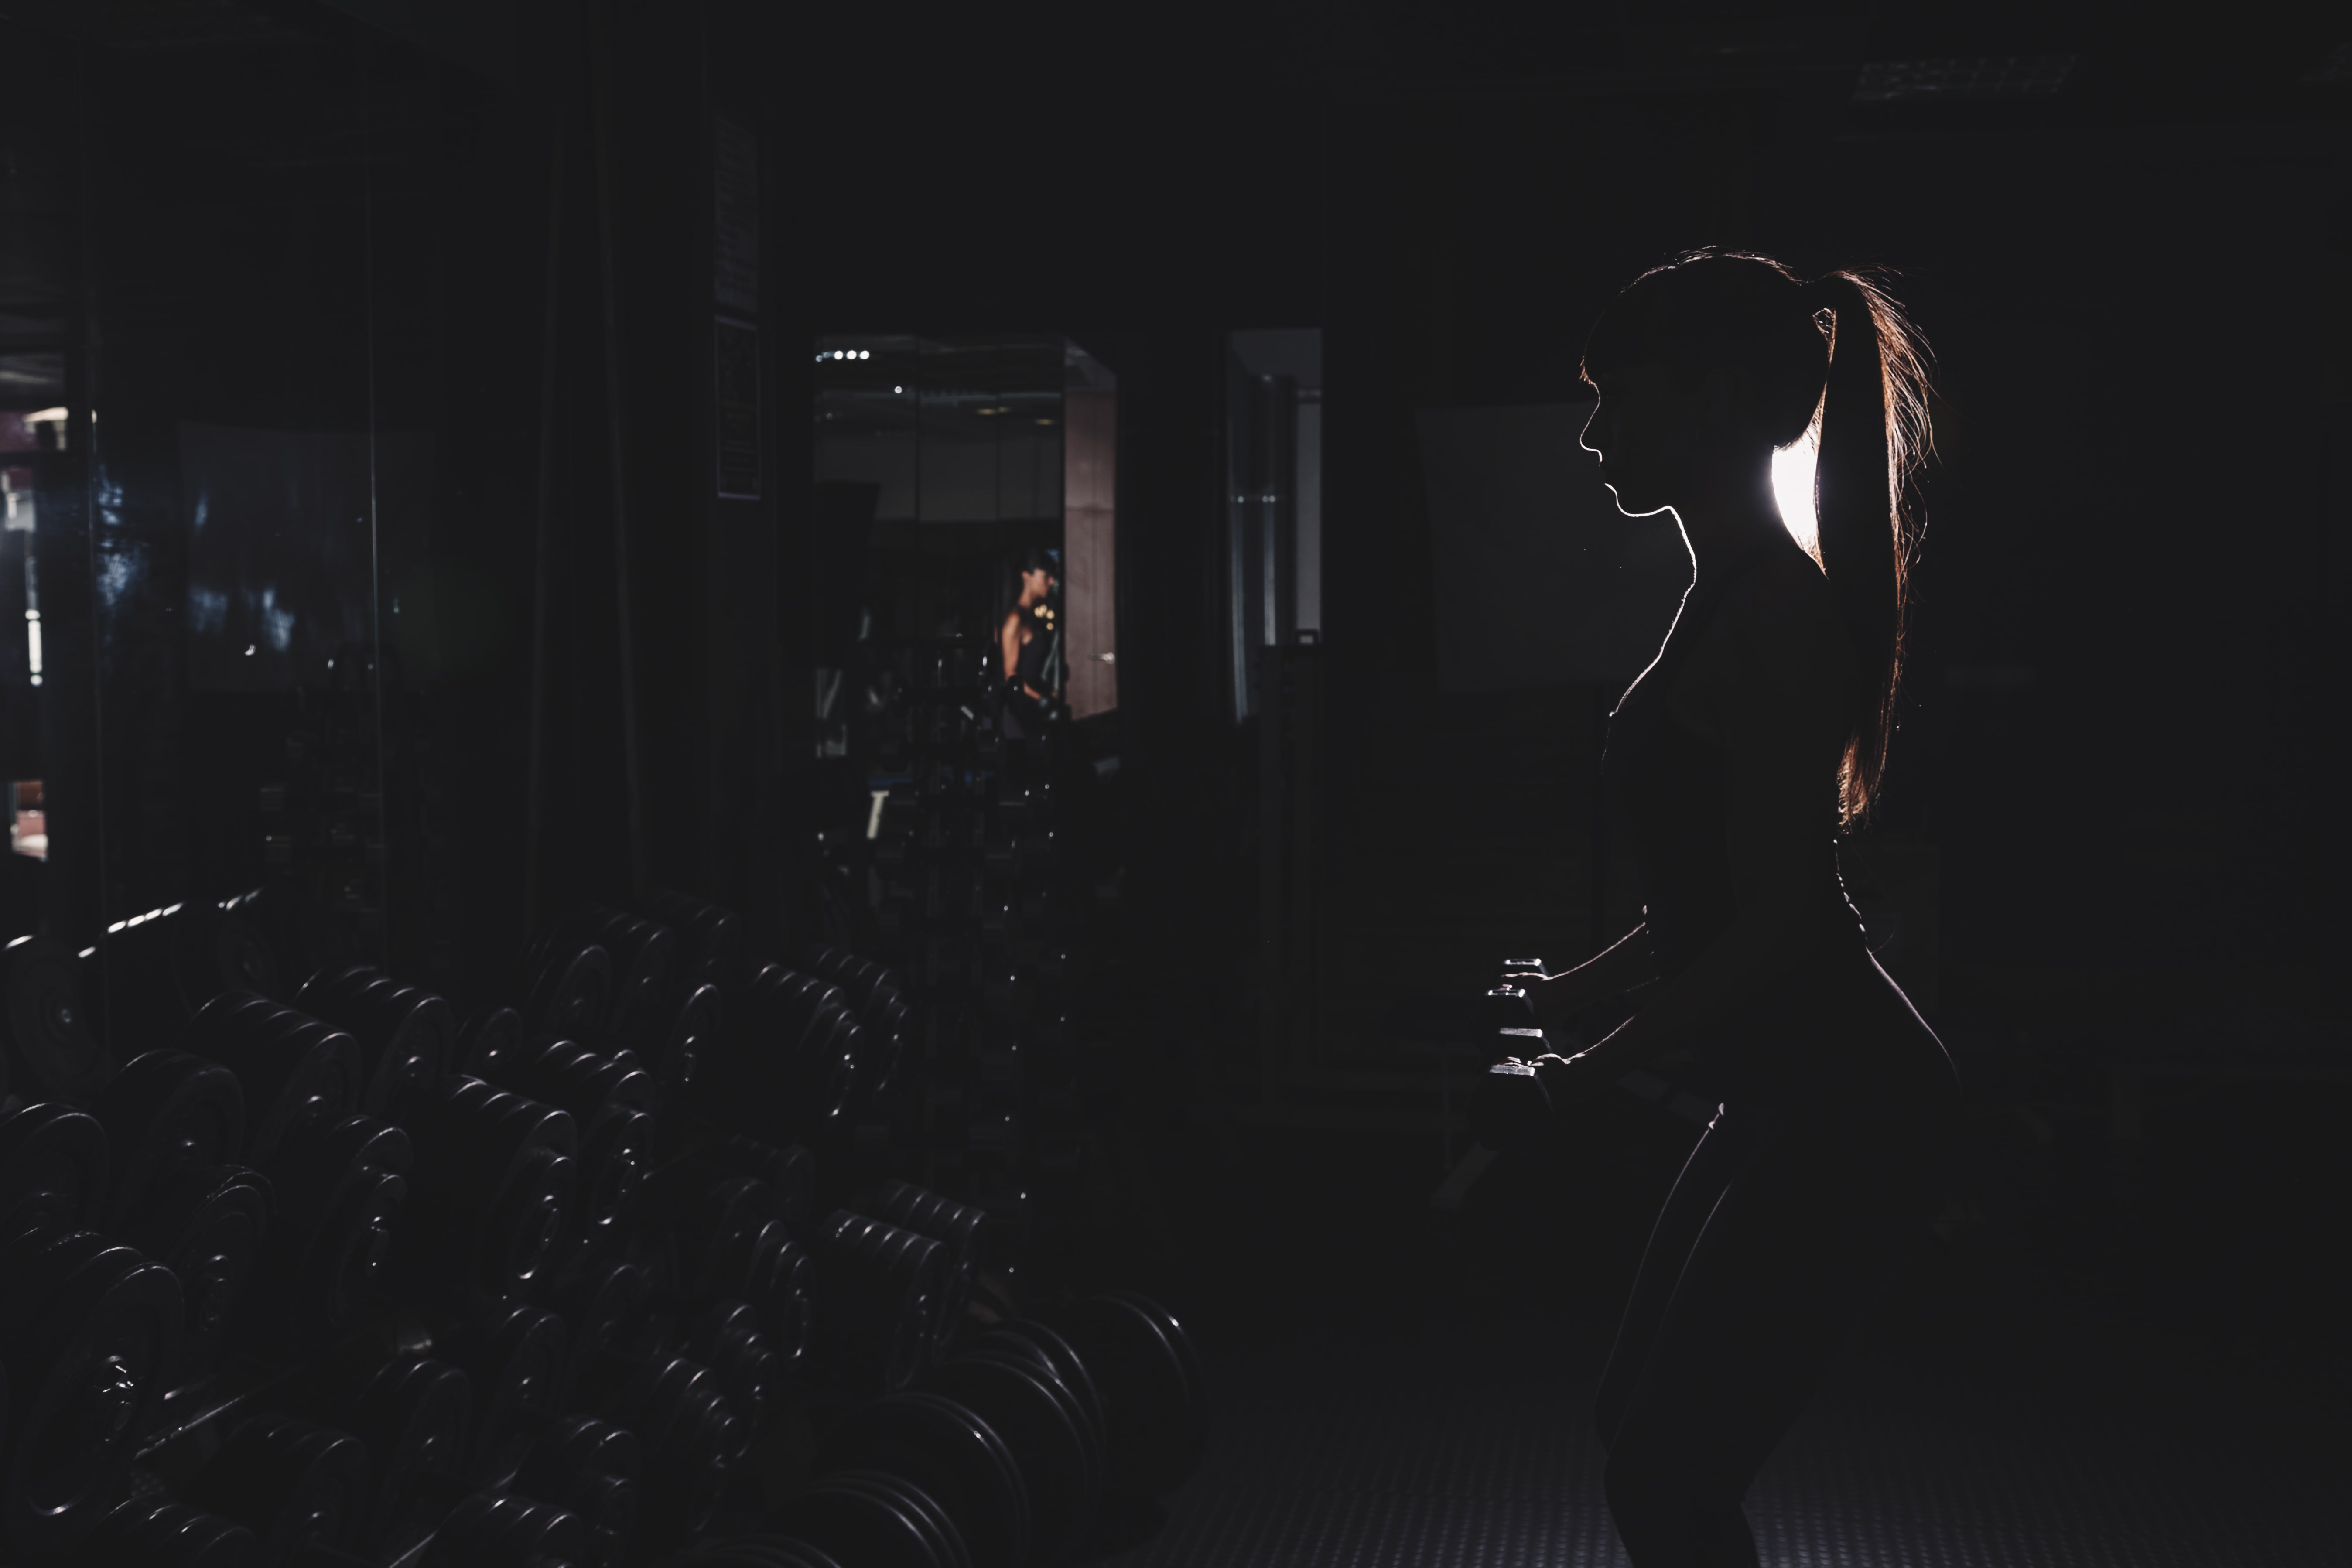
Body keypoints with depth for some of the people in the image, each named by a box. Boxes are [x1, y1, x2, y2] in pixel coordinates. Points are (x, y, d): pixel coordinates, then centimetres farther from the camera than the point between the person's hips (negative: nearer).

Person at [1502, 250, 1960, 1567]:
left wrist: (1601, 1066, -13)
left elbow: (1779, 922, -21)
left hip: (1842, 1111, -10)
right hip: (1803, 1098, 10)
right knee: (1645, 1432, 18)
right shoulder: (1737, 594, 12)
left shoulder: (1773, 616, -19)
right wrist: (1582, 991, 21)